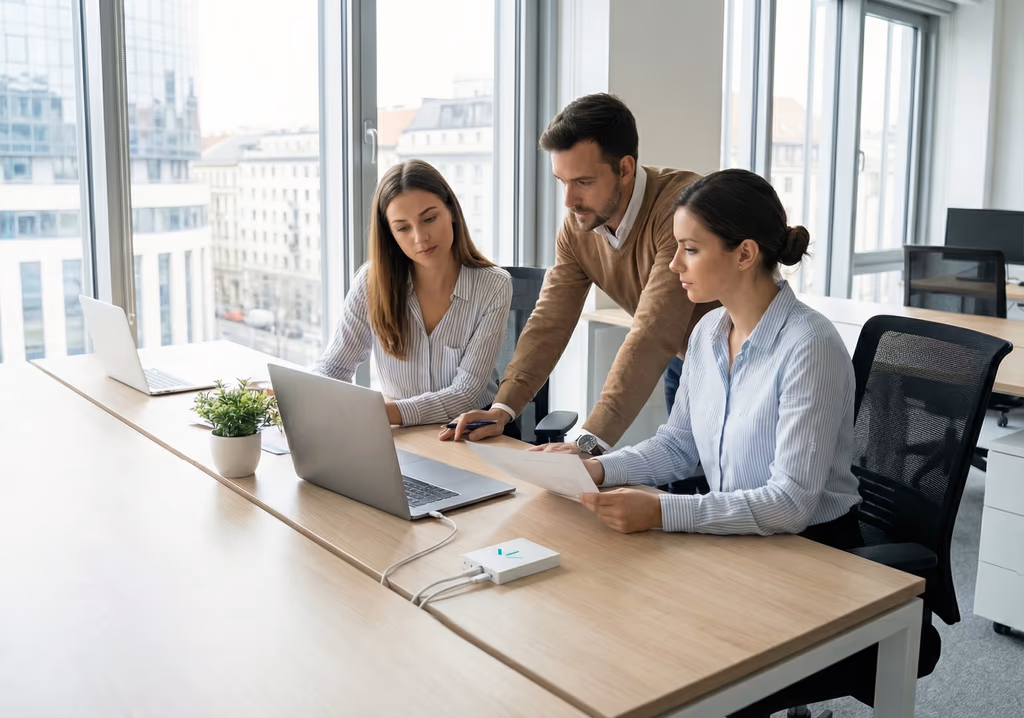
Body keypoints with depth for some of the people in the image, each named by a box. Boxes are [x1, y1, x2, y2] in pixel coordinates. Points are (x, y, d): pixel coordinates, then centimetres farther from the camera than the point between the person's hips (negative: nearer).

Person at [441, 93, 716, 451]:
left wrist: (590, 442, -42)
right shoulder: (577, 225, -9)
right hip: (684, 366, 6)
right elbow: (550, 321, -9)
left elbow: (653, 335, -38)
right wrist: (502, 409, -21)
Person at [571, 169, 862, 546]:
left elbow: (791, 503, -24)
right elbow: (678, 444, 11)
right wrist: (598, 469, -5)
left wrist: (660, 511, -30)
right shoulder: (708, 331, 2)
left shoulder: (809, 346, -21)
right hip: (733, 538, 6)